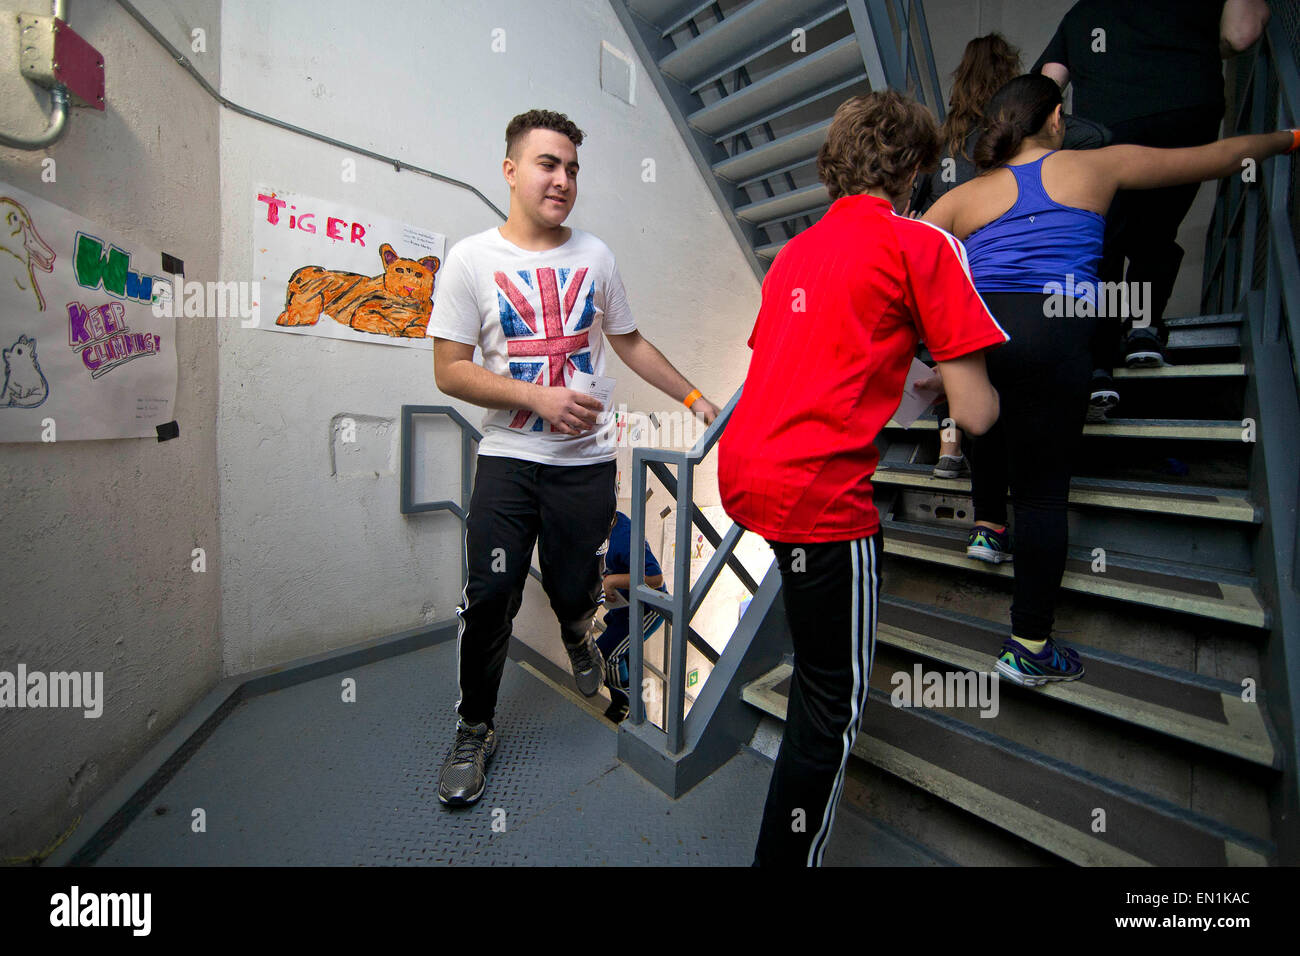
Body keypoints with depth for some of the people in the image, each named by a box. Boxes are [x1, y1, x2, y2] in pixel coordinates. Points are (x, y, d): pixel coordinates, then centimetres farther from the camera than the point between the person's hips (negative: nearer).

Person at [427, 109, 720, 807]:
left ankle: (576, 633, 49)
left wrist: (695, 397, 13)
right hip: (509, 459, -1)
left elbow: (629, 343, 16)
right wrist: (540, 397, -14)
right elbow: (450, 371, -3)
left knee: (574, 590, 9)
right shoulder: (472, 258, 1)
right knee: (488, 598, -2)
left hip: (587, 460, 2)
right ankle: (474, 730, 24)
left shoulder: (595, 255, 10)